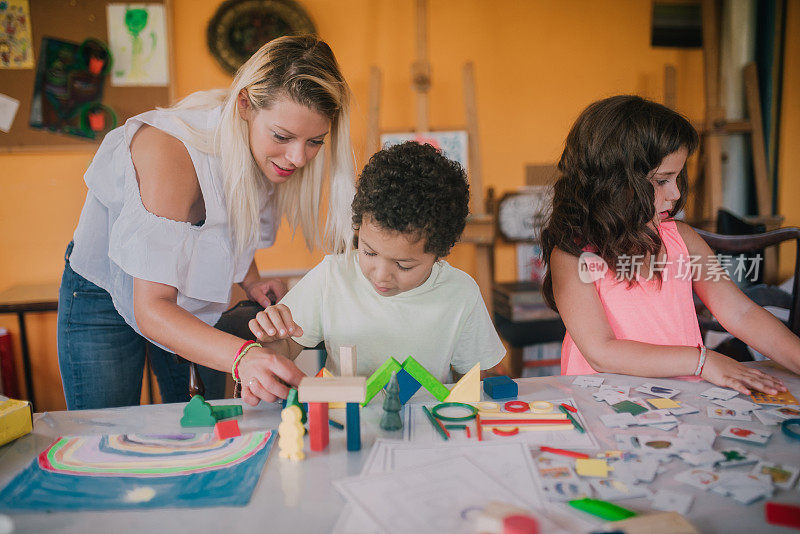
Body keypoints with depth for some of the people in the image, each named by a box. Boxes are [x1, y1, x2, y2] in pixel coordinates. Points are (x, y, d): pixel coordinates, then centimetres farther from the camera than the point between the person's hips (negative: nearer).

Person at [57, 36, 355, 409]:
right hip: (104, 298, -5)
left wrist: (249, 280, -11)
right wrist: (242, 356, -55)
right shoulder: (171, 152, -37)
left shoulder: (271, 152, -17)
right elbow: (151, 308, -38)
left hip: (195, 299, 5)